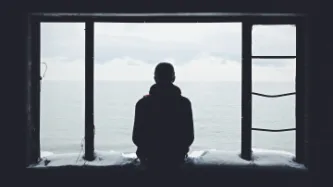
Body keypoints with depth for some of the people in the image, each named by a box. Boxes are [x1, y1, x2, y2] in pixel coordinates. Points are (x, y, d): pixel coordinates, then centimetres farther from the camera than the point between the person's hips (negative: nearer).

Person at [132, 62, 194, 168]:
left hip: (150, 159, -1)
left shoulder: (143, 103, -11)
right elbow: (189, 136, -5)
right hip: (177, 159, 1)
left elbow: (137, 137, -8)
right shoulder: (184, 103, -9)